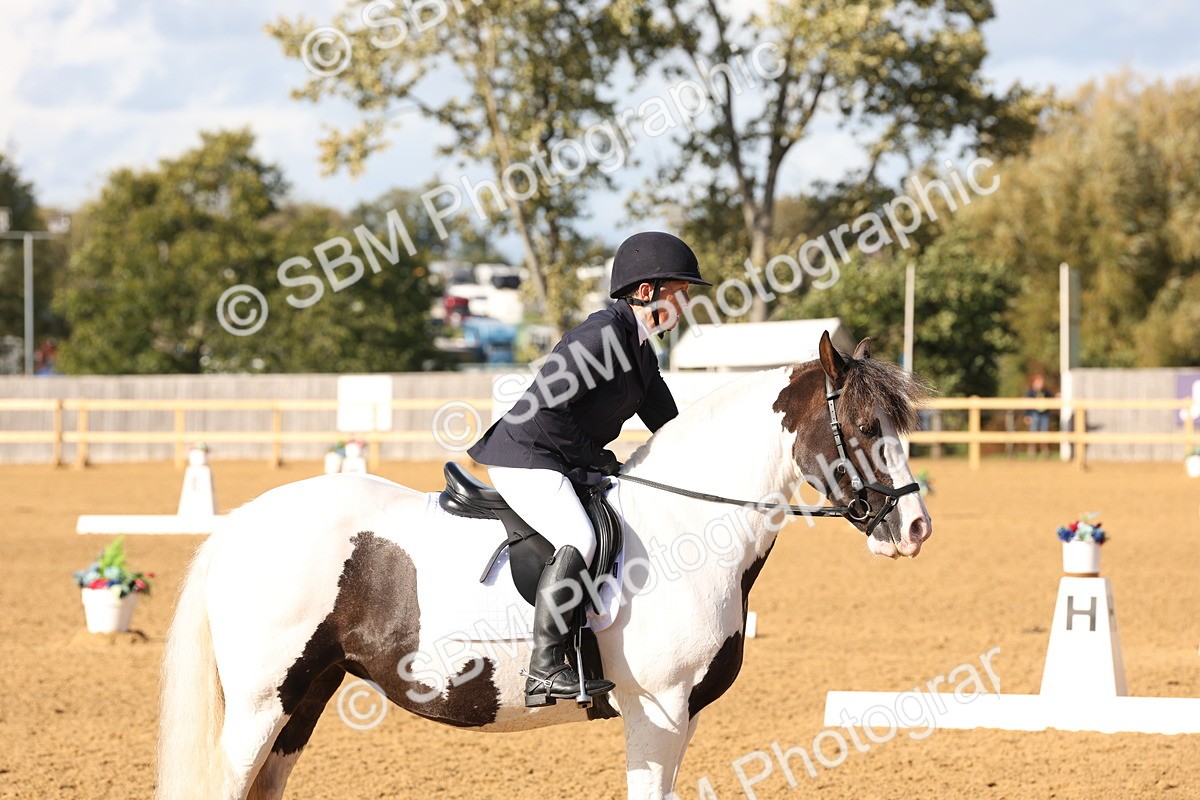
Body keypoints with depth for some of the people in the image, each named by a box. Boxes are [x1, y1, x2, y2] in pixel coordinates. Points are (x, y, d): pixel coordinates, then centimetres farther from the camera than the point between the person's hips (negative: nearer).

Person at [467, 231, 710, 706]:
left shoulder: (639, 346, 12)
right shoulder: (602, 336, -19)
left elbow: (665, 420, 23)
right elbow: (543, 406, -26)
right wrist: (593, 457, -16)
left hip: (569, 465, 11)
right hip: (525, 458, -11)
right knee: (578, 540, -30)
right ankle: (545, 671, -33)